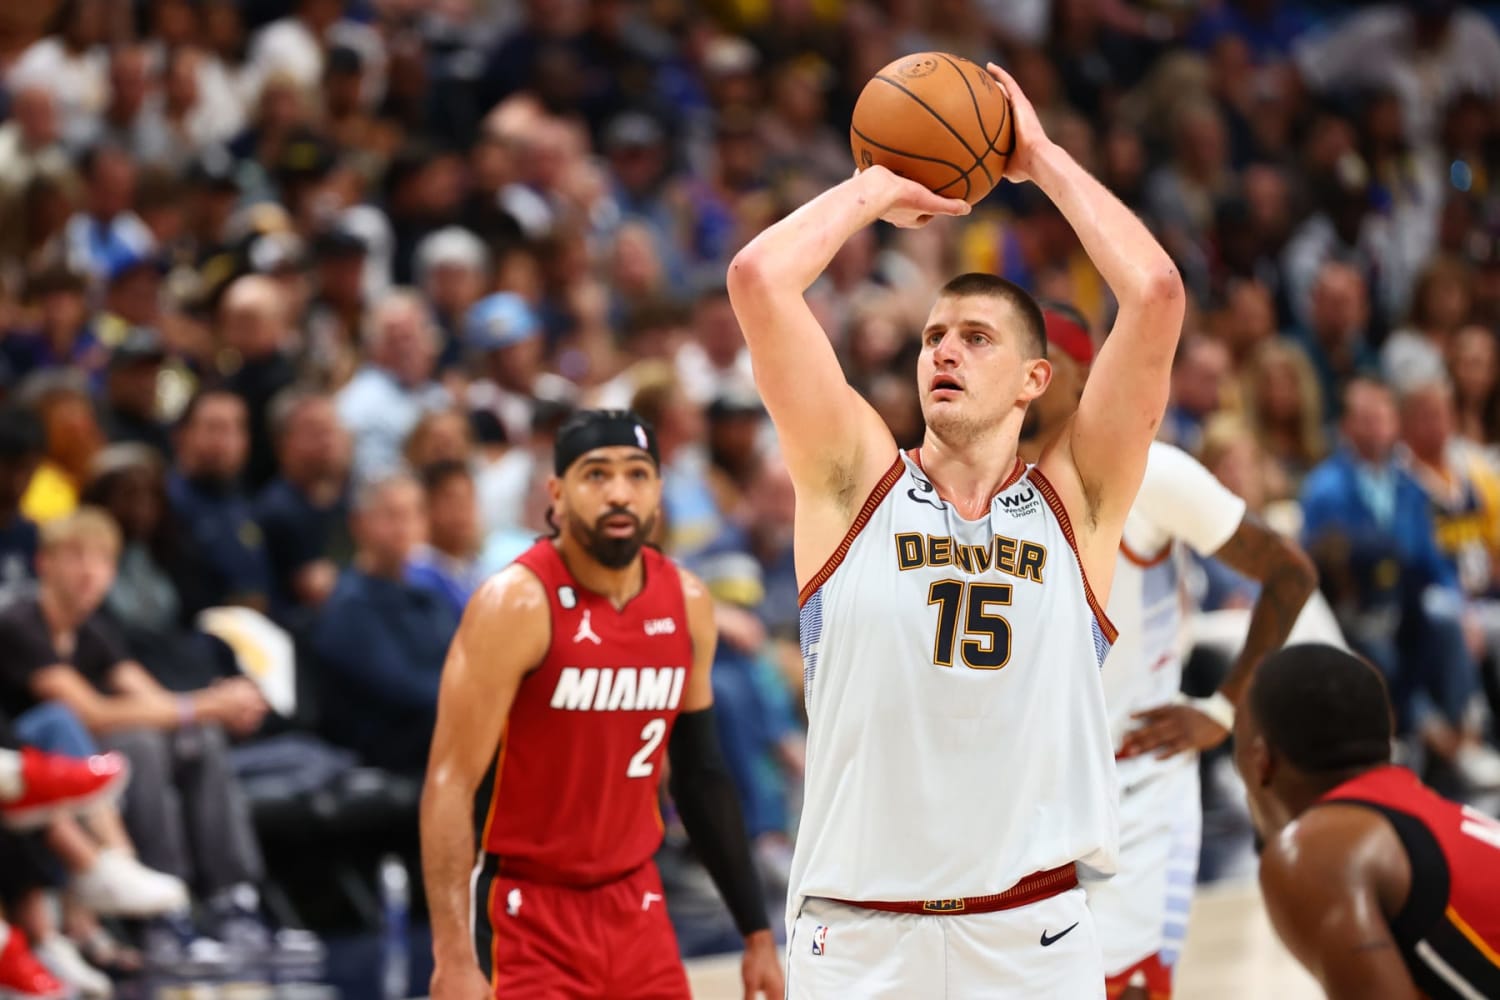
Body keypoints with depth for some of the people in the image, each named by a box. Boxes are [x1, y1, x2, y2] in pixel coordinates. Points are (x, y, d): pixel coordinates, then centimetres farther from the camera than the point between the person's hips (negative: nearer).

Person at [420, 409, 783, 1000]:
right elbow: (451, 784, -18)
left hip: (635, 907, 6)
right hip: (525, 915, -6)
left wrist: (756, 931, 14)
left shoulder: (688, 604, 4)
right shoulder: (517, 605, -15)